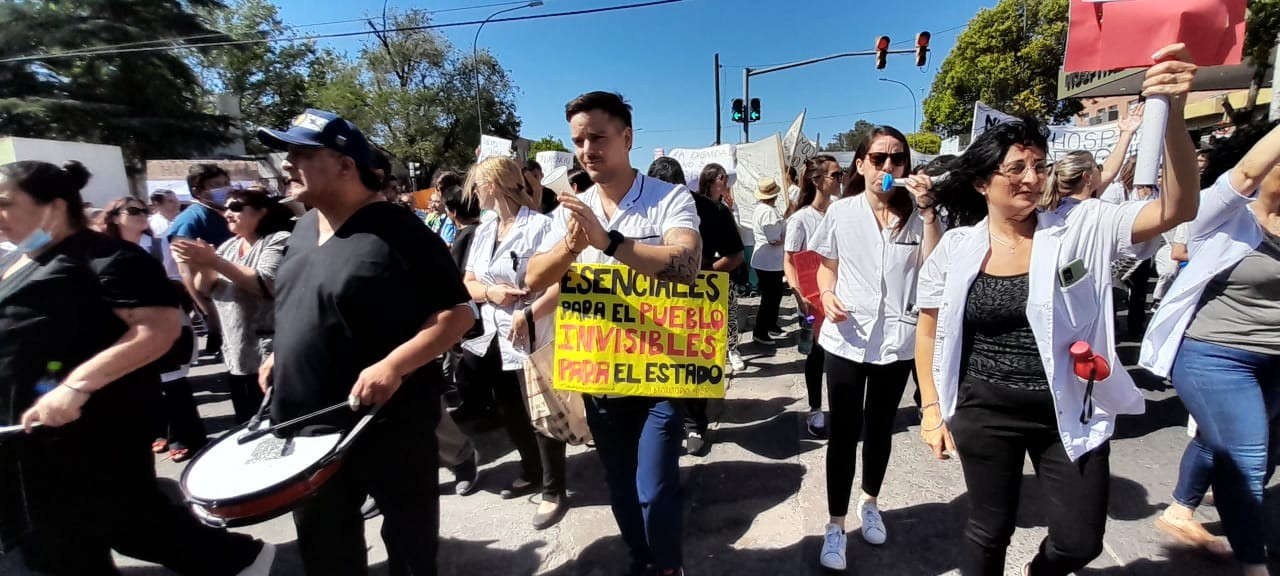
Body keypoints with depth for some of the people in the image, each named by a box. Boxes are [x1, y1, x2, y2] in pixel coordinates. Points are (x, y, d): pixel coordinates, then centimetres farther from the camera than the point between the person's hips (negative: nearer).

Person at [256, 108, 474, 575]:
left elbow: (456, 313, -20)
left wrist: (393, 366, -29)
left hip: (387, 429, -8)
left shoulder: (400, 233, -18)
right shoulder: (303, 229, 8)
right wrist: (278, 356, 11)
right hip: (306, 426, 8)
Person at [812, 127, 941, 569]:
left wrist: (927, 209, -16)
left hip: (897, 339, 2)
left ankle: (870, 503, 42)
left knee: (880, 429, 18)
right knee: (843, 433, 3)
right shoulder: (840, 212, -1)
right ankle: (836, 525, 18)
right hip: (846, 339, -1)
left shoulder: (916, 213, 0)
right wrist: (827, 295, -10)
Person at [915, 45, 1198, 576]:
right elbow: (928, 331, 0)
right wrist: (931, 408, -1)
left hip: (1070, 413, 1)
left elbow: (1176, 210, -19)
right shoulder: (956, 247, -6)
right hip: (986, 412, -1)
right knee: (990, 529, 14)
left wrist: (1172, 115, -31)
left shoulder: (1081, 229, -5)